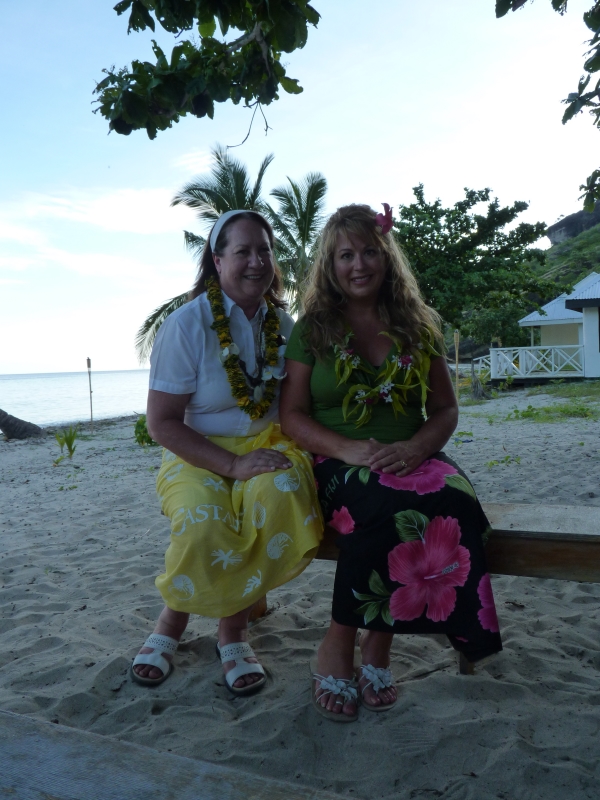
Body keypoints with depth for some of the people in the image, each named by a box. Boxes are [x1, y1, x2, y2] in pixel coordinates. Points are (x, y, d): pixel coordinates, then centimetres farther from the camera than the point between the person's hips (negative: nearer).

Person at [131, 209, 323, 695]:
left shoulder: (284, 325, 5)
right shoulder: (187, 324, -9)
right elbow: (161, 423, -10)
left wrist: (293, 449, -11)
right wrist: (233, 465, -20)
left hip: (267, 443, 3)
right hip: (199, 454, -3)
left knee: (282, 492, -32)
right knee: (202, 524, -33)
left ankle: (233, 627, -9)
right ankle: (172, 621, 2)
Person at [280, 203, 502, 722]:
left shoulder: (417, 326, 12)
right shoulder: (312, 329, 6)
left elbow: (446, 410, 10)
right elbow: (292, 416, 1)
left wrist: (414, 447, -12)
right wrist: (349, 449, -16)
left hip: (412, 460, 3)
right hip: (339, 465, -2)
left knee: (450, 500, -32)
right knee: (391, 506, -35)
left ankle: (377, 641, -17)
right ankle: (340, 645, -16)